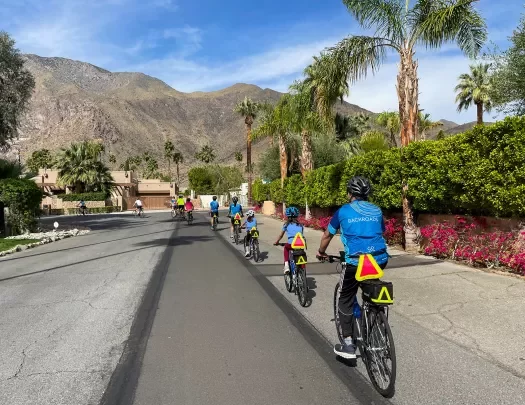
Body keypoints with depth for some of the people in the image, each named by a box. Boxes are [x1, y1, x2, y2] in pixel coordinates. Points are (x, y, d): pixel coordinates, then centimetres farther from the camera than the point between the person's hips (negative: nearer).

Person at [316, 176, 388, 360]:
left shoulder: (343, 211, 7)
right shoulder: (377, 210, 15)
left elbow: (327, 235, 16)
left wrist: (321, 252, 33)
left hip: (356, 262, -4)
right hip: (380, 260, 5)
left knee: (345, 301, 13)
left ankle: (348, 345, 12)